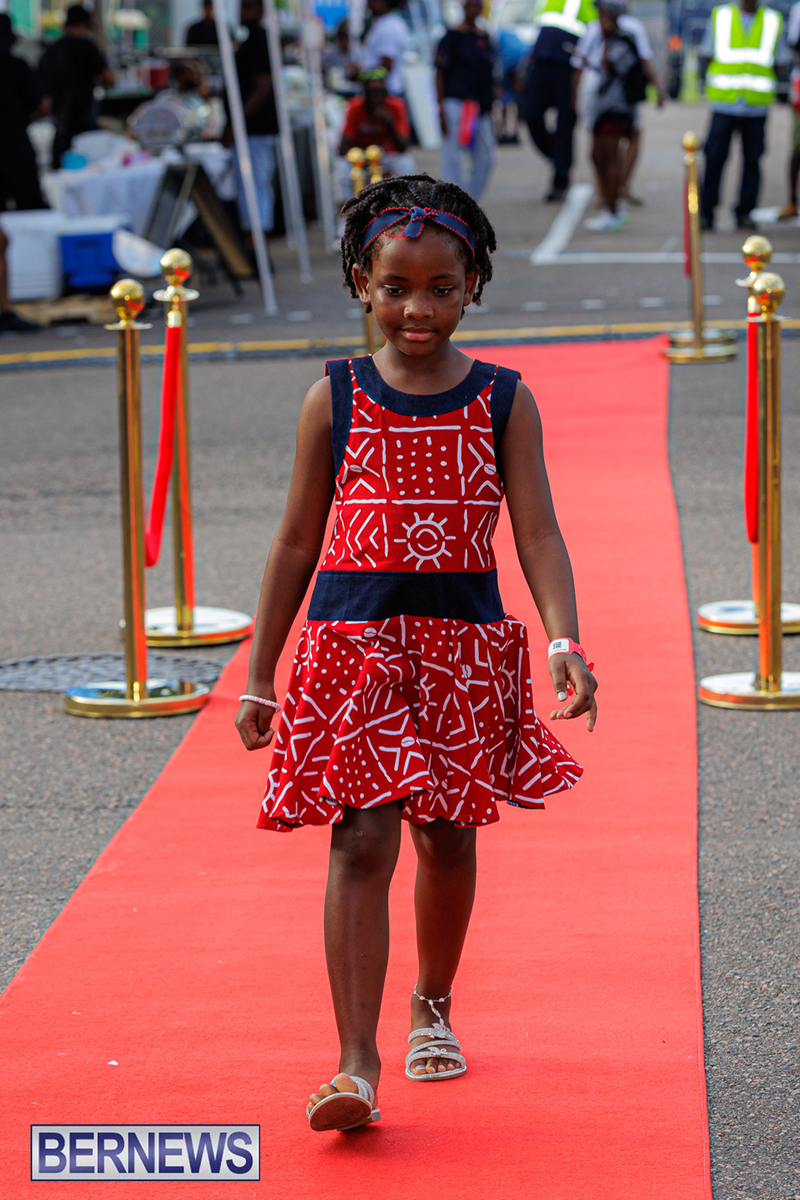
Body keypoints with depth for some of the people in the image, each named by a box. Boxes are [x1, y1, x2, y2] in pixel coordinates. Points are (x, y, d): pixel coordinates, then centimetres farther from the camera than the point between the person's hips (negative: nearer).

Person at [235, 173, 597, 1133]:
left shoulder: (503, 402, 2)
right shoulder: (335, 401, 3)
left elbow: (537, 532, -4)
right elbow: (297, 542, 6)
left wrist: (564, 639, -21)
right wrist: (260, 676, 6)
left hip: (465, 640, 1)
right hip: (353, 638, -1)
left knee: (448, 836, 13)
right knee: (362, 840, -11)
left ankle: (432, 1009, 38)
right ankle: (356, 1065, -14)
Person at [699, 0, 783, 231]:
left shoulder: (773, 21, 8)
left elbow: (776, 63, 12)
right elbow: (707, 56, 12)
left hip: (757, 105, 1)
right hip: (724, 103, -1)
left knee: (752, 158, 0)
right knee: (715, 158, -6)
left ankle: (745, 212, 8)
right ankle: (706, 213, 0)